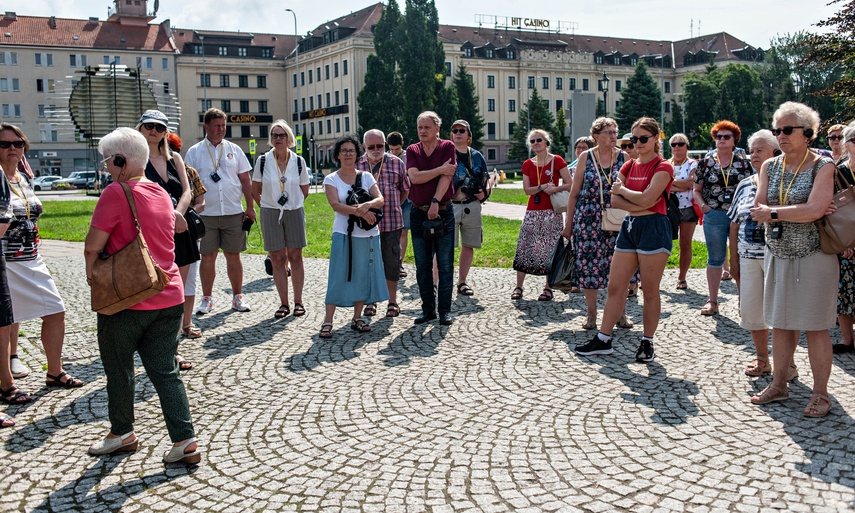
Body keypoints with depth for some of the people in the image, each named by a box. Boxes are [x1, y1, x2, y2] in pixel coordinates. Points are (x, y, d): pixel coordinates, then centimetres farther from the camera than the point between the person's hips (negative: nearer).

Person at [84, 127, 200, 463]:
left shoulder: (116, 193, -13)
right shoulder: (161, 193, 9)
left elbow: (93, 246, -15)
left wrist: (91, 275, 3)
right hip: (169, 296, 6)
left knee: (119, 369, 14)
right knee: (165, 372, 9)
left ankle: (122, 434, 30)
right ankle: (185, 441, 4)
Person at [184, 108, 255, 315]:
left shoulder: (234, 150, 8)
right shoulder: (194, 152, 3)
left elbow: (245, 179, 8)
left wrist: (250, 207, 3)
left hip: (233, 212, 1)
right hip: (206, 213, -1)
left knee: (233, 255, 7)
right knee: (207, 257, 5)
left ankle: (237, 297, 16)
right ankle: (207, 299, 16)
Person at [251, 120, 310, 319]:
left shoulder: (298, 161, 1)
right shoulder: (263, 161, 0)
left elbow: (305, 190, 12)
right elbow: (255, 190, 8)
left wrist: (293, 205, 10)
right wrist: (267, 206, 6)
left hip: (294, 213, 0)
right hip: (270, 214, 0)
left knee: (295, 257, 3)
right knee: (277, 259, 2)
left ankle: (298, 302, 11)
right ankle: (284, 303, 10)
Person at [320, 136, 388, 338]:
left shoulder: (366, 177, 8)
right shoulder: (331, 179, 2)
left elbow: (380, 200, -4)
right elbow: (335, 204, -13)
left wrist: (367, 205, -26)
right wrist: (359, 212, -25)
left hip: (368, 234, 3)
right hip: (344, 234, -3)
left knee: (363, 276, 6)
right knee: (338, 276, -5)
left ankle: (357, 318, 17)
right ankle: (327, 321, -2)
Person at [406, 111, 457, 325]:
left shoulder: (447, 147, -1)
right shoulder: (412, 150, 6)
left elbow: (446, 177, -12)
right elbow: (414, 176, -9)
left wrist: (435, 203, -21)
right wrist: (440, 169, -13)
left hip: (443, 211, -3)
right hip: (418, 212, 3)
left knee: (445, 265, 0)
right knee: (422, 265, 7)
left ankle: (445, 310, 8)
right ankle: (428, 309, 17)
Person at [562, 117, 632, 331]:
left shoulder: (624, 157, 5)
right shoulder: (586, 157, 3)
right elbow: (574, 193, 5)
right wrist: (568, 224, 4)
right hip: (588, 220, 0)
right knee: (588, 263, 1)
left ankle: (620, 313, 15)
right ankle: (591, 314, 13)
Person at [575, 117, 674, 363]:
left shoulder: (663, 167, -7)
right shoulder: (629, 166, 12)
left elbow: (646, 199, -19)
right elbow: (615, 200, 2)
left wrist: (623, 190, -3)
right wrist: (640, 204, -13)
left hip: (653, 228, -7)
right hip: (629, 226, 7)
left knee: (650, 290, 2)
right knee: (615, 286, 7)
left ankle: (647, 343, 15)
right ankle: (603, 340, 14)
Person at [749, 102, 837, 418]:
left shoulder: (823, 166, -8)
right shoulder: (770, 167, 6)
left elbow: (814, 209, -22)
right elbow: (758, 210, -6)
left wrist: (773, 212, -13)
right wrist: (799, 211, -16)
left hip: (813, 256, -5)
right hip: (778, 255, 5)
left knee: (815, 326, 2)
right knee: (780, 323, 11)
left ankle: (820, 394, 12)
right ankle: (778, 385, 22)